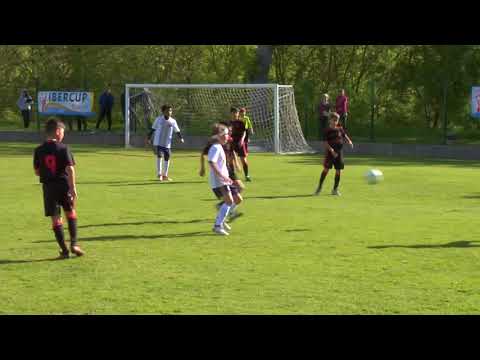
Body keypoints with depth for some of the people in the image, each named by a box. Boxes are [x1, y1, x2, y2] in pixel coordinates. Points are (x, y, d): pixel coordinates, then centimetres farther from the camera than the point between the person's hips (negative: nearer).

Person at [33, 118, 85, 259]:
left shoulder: (39, 150, 1)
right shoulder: (63, 148, -8)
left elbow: (37, 172, 5)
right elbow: (70, 169, -14)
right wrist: (73, 188, -12)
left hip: (48, 186, 1)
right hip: (64, 184, -1)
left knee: (56, 218, 4)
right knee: (71, 212, 18)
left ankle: (64, 250, 2)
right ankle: (74, 243, 9)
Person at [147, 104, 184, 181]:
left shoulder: (173, 121, 2)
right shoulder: (159, 119, -2)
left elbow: (177, 131, 4)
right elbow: (153, 129, 7)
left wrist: (181, 138, -12)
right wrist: (149, 137, 8)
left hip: (167, 143, 2)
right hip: (158, 142, -2)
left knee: (167, 158, 3)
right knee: (159, 156, -12)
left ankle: (165, 175, 15)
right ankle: (159, 174, -6)